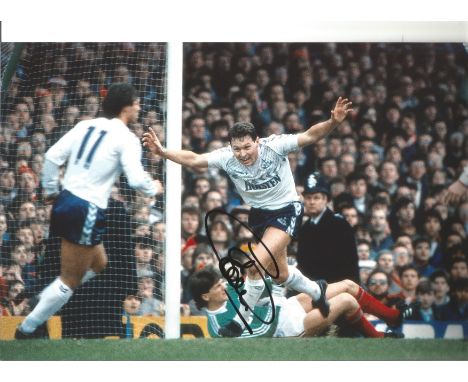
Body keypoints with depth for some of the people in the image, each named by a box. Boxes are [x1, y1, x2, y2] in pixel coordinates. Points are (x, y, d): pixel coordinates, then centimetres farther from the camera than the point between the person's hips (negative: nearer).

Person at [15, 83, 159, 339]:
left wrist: (51, 191, 17)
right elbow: (136, 179, -16)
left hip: (65, 201, 8)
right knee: (70, 281, 2)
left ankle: (46, 299, 22)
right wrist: (153, 190, 6)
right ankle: (26, 330, 3)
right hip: (87, 211, -8)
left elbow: (52, 156, 6)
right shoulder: (126, 138, -8)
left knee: (98, 263, 26)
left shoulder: (86, 125, 9)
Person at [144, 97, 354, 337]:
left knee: (257, 265, -23)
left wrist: (333, 122, -44)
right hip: (259, 214, 6)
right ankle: (316, 291, 52)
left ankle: (241, 321, -8)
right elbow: (193, 159, -16)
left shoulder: (274, 146, -25)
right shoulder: (226, 157, -16)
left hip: (287, 210, -6)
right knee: (280, 275, 20)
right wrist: (162, 152, -29)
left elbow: (309, 136, -27)